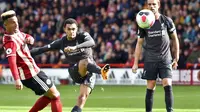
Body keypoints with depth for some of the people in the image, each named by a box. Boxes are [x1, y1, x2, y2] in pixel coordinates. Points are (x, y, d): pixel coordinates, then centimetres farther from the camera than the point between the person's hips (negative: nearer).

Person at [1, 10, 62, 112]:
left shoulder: (17, 32, 7)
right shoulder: (10, 41, -22)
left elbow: (26, 37, 27)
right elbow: (12, 61, -33)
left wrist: (29, 39, 0)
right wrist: (17, 79, -45)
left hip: (34, 70, 10)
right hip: (30, 75, -10)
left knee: (49, 95, 19)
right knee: (55, 95, -6)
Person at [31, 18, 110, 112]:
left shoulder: (83, 35, -3)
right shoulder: (61, 42, 4)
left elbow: (91, 43, -26)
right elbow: (42, 49, 7)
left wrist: (75, 47, -41)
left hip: (89, 71, 1)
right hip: (75, 71, -1)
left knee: (83, 97, -18)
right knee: (85, 60, -34)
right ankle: (101, 71, -64)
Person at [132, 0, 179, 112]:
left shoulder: (167, 21, 0)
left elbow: (175, 39, 9)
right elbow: (139, 43, 8)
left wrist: (176, 58, 6)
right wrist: (136, 63, 4)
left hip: (165, 59, -1)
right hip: (150, 60, 1)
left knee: (167, 85, -13)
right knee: (150, 88, 1)